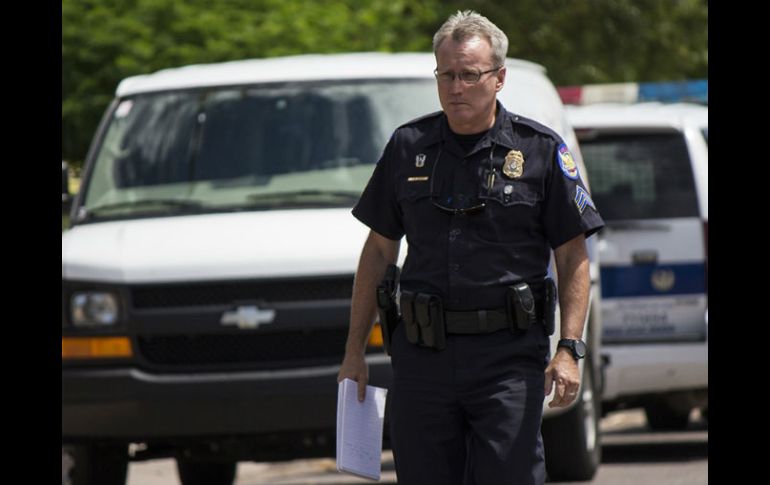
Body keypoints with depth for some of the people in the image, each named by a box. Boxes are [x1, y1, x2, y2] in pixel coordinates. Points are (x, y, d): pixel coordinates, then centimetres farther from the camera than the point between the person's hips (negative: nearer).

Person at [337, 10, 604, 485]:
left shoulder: (540, 151, 1)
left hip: (509, 356, -3)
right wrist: (355, 349, 12)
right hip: (421, 352, 3)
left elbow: (574, 258, 1)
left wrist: (569, 348, -10)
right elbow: (379, 250, 15)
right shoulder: (409, 147, 9)